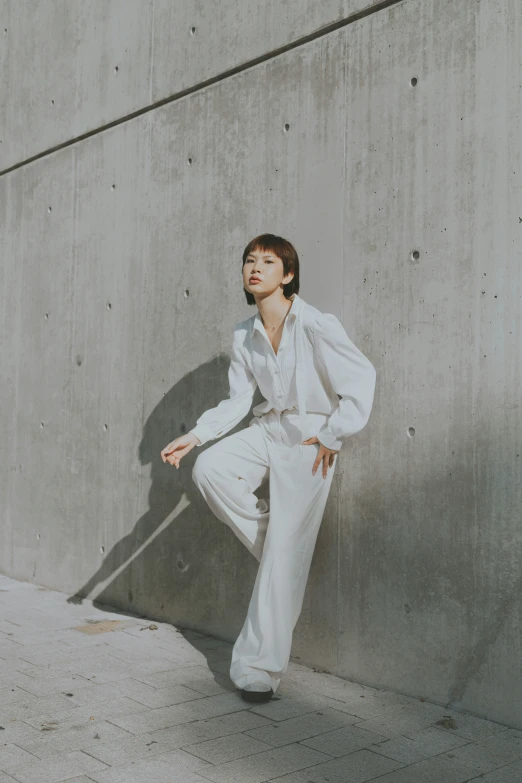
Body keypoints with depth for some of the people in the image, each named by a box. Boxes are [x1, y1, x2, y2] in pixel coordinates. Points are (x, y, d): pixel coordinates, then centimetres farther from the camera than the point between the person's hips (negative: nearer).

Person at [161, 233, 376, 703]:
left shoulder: (316, 325, -13)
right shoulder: (245, 335, 5)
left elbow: (363, 378, -11)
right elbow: (238, 400, 8)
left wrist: (332, 437, -10)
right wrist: (195, 436, -4)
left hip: (310, 439, -6)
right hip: (267, 429, 6)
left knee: (285, 555, -7)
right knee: (209, 469, -23)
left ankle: (261, 668, 3)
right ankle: (276, 547, 0)